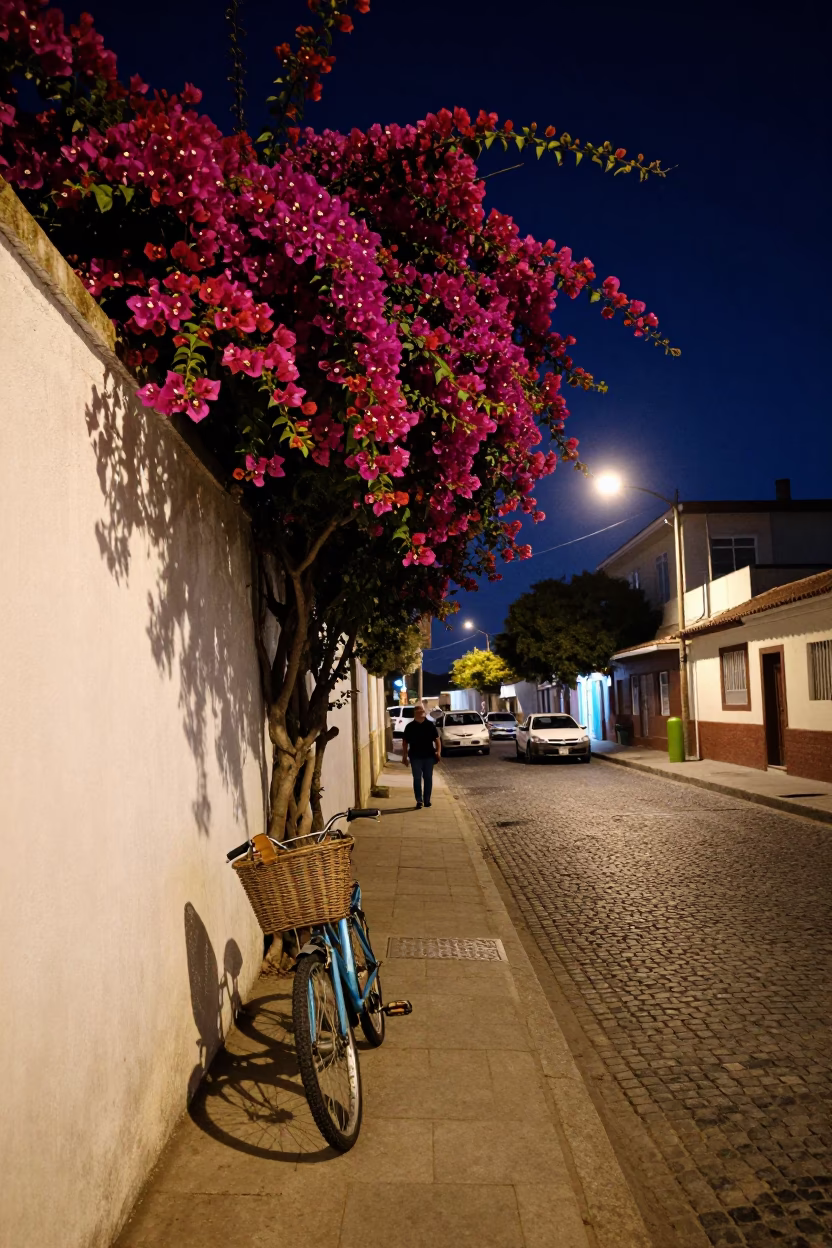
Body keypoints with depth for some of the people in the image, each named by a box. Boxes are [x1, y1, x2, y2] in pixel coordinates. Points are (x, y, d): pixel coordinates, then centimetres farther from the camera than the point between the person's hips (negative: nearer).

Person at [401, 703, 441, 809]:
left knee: (428, 778, 7)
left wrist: (438, 751, -12)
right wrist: (404, 756, 0)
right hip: (415, 757, -1)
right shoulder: (410, 726, 0)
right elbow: (405, 742, 4)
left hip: (429, 756, 1)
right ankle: (419, 801, 1)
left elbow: (437, 739, 2)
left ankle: (427, 800, 17)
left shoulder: (430, 725, 0)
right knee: (417, 779, -3)